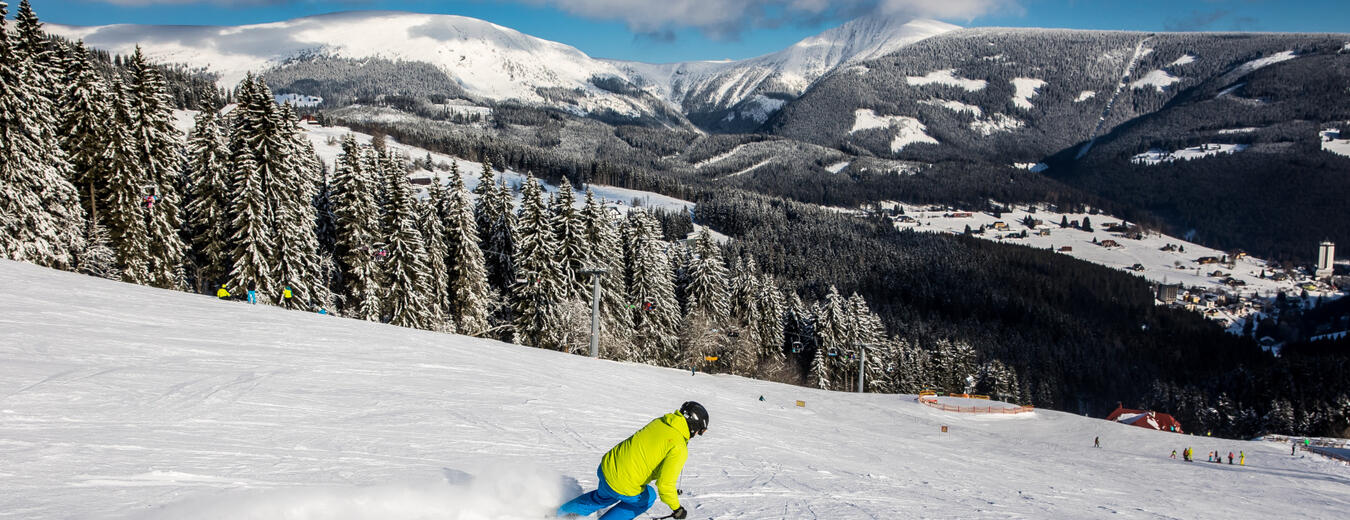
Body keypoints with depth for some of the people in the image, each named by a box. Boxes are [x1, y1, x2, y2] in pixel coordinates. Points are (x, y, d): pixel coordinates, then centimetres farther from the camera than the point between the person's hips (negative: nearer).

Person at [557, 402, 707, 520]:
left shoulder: (659, 421, 5)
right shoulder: (679, 449, -18)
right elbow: (665, 485, -23)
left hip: (607, 466, 7)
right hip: (624, 487, -7)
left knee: (604, 496, 38)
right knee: (648, 497, 26)